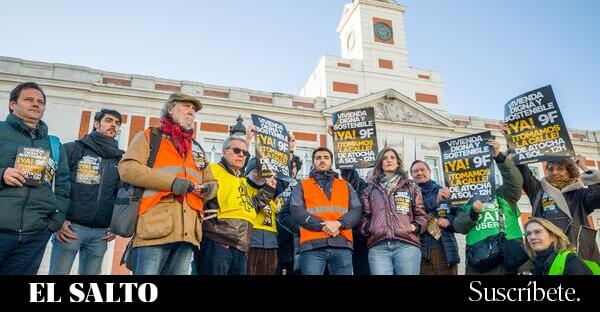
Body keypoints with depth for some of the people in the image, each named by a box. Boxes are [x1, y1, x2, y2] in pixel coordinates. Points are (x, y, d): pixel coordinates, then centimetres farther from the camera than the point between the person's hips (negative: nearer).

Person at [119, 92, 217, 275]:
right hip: (154, 228, -5)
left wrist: (209, 189, 4)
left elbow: (211, 182, 30)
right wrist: (171, 182, -14)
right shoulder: (149, 136, 11)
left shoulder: (197, 148, 27)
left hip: (187, 232, 5)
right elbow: (127, 168, -6)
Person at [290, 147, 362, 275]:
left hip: (342, 245, 2)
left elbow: (356, 211, 9)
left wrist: (339, 223, -11)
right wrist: (323, 225, -12)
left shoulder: (345, 186, 21)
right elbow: (296, 212, 0)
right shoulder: (302, 186, 14)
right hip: (312, 246, -2)